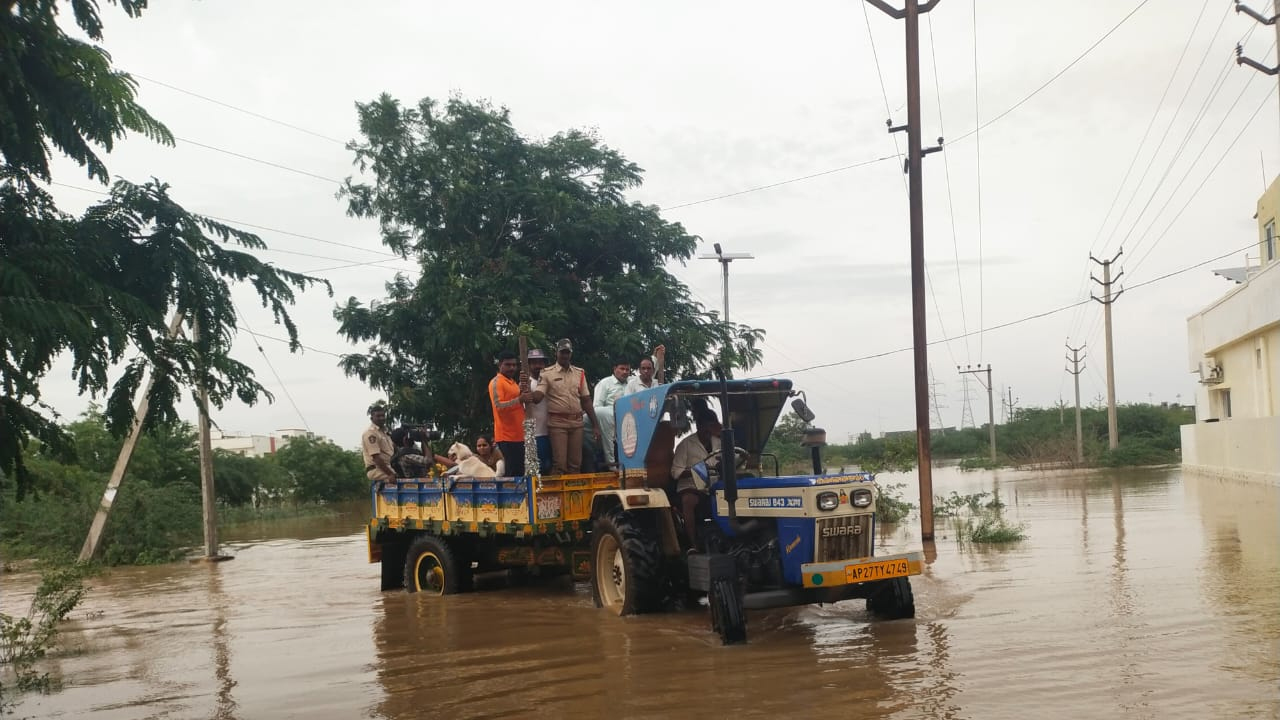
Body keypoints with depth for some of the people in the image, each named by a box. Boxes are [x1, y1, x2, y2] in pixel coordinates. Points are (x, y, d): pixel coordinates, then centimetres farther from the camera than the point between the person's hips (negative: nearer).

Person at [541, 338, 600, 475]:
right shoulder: (547, 373, 1)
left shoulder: (579, 373, 12)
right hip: (557, 422, -4)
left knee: (575, 464, 5)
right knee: (559, 464, -7)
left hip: (577, 422, 4)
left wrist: (595, 425, 9)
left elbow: (586, 400, 13)